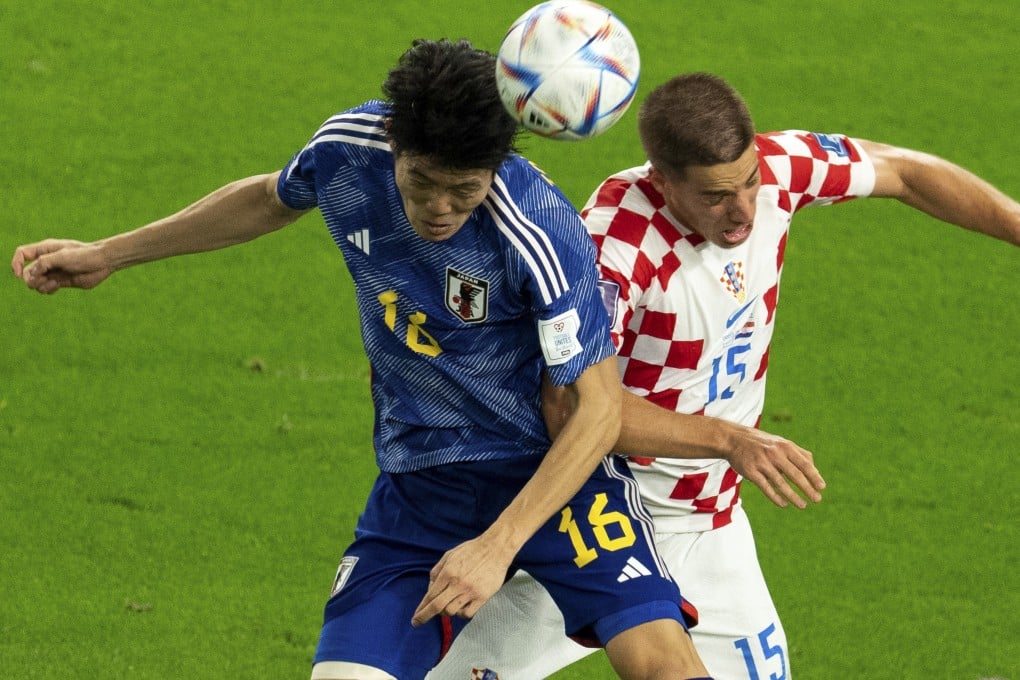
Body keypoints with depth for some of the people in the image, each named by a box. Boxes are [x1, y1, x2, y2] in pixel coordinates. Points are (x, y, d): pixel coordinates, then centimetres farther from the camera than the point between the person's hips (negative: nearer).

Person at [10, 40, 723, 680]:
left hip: (553, 468, -4)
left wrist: (497, 546, -27)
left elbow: (598, 408, -20)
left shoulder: (541, 237, -27)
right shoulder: (346, 149, -12)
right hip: (418, 483, 4)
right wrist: (109, 255, 19)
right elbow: (272, 199, 14)